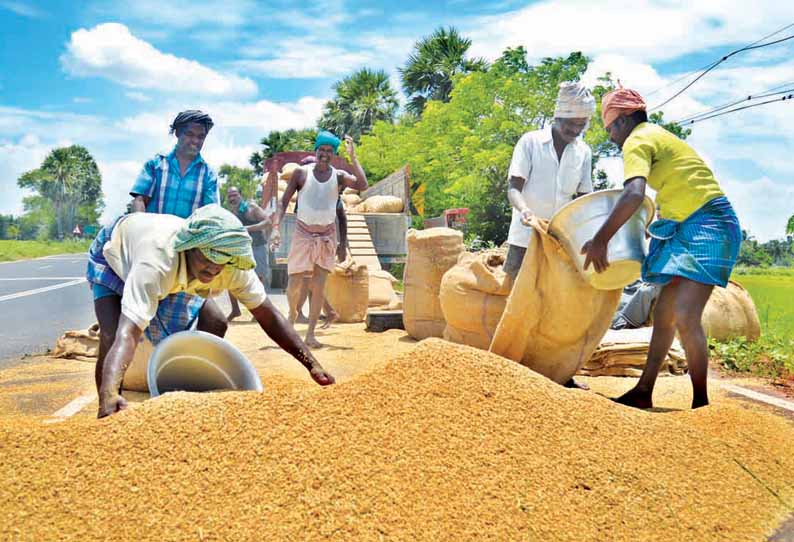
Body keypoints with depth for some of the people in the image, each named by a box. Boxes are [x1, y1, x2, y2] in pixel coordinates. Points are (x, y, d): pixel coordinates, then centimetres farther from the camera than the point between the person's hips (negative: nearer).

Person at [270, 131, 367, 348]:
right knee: (294, 284, -1)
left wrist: (353, 157, -18)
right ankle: (292, 313, 31)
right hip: (303, 234, -1)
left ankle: (310, 333, 4)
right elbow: (284, 202, -2)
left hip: (327, 237, 1)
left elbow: (362, 185, -19)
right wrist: (276, 227, -13)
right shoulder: (301, 173, -3)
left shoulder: (338, 176, -1)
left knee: (319, 286, -2)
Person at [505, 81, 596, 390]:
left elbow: (583, 198, 10)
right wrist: (524, 210, -32)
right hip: (526, 238, -4)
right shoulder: (531, 142, -5)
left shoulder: (583, 152, 8)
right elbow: (513, 188, -11)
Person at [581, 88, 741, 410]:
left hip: (707, 225, -10)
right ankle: (643, 392, 17)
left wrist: (600, 240, -25)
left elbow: (634, 194, -26)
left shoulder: (638, 141, -8)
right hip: (688, 227, 10)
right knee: (664, 313, 11)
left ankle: (701, 403, -9)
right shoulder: (657, 136, 22)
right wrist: (648, 231, 31)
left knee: (685, 316, -17)